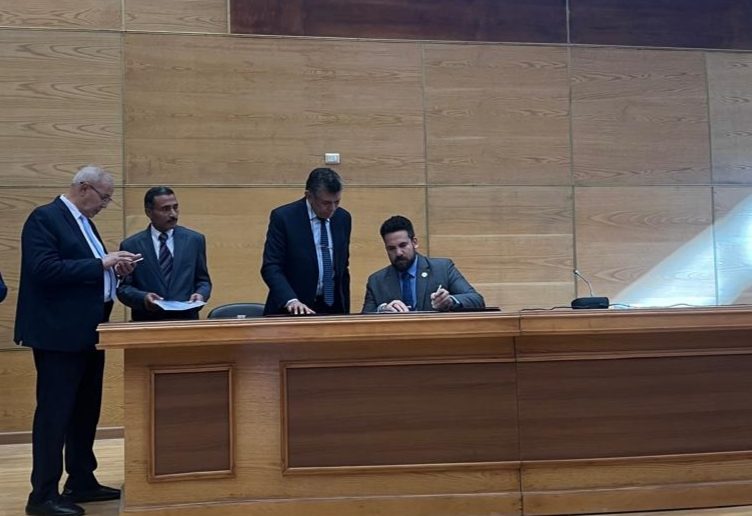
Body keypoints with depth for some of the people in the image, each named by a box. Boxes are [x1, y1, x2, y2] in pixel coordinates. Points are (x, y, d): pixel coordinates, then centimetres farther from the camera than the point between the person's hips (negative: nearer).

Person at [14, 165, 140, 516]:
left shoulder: (83, 222, 17)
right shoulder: (45, 218, -11)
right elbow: (44, 269, -23)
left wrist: (112, 268, 1)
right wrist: (100, 264, -22)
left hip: (86, 332, 10)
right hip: (59, 333, -10)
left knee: (86, 410, 15)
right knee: (55, 413, -4)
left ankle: (82, 482, 26)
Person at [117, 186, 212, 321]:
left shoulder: (195, 240, 10)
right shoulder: (131, 245, 6)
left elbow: (203, 280, 14)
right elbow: (123, 287, 6)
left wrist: (200, 294, -6)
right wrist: (143, 298, -13)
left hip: (186, 319, 0)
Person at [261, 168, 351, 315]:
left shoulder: (343, 218, 6)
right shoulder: (283, 217, -9)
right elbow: (271, 268, -13)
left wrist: (345, 311, 10)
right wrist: (291, 301, -27)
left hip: (333, 309, 4)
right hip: (292, 312, -4)